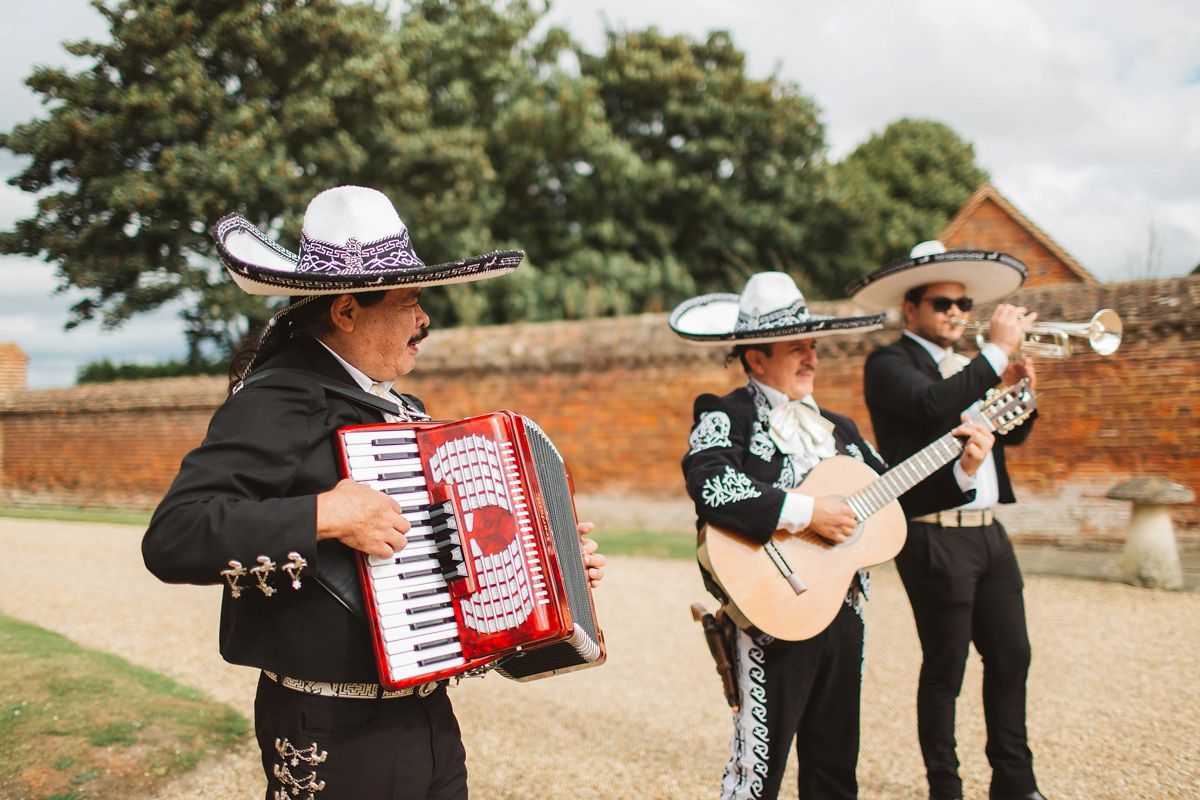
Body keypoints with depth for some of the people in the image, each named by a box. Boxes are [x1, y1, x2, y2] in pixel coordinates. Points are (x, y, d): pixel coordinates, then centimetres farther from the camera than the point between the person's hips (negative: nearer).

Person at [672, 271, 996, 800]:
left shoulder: (836, 429, 16)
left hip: (842, 613, 7)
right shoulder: (726, 417, -8)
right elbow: (709, 485, -28)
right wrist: (805, 512, -25)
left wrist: (961, 470, 11)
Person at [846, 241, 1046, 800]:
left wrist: (1019, 389, 3)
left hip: (987, 531, 8)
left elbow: (1012, 434, 22)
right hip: (936, 537, -8)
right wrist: (997, 351, -19)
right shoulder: (889, 364, -6)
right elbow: (935, 405, -26)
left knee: (1011, 657, 12)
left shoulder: (966, 366, 18)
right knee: (945, 669, 1)